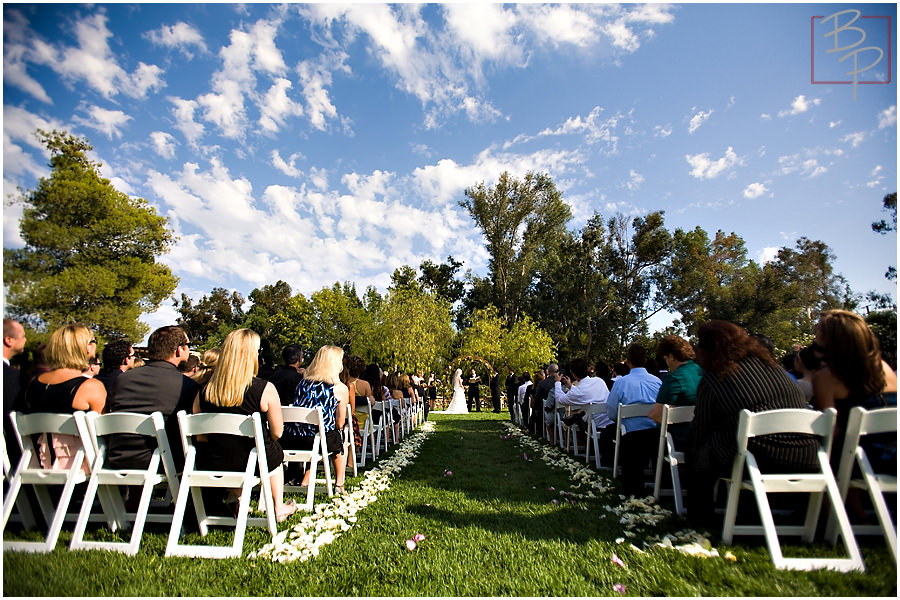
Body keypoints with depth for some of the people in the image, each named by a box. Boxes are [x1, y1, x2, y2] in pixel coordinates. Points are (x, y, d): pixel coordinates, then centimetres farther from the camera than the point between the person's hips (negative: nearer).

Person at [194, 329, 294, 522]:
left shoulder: (204, 391, -8)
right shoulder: (265, 389, -19)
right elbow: (277, 433, -10)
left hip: (211, 465, 4)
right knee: (275, 452, 30)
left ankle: (234, 497, 28)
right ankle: (279, 508, 39)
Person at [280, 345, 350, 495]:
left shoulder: (303, 382, 10)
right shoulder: (341, 388, -4)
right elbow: (340, 423, 2)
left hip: (290, 441, 5)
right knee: (341, 441, 28)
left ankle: (306, 480, 35)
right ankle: (339, 484, 28)